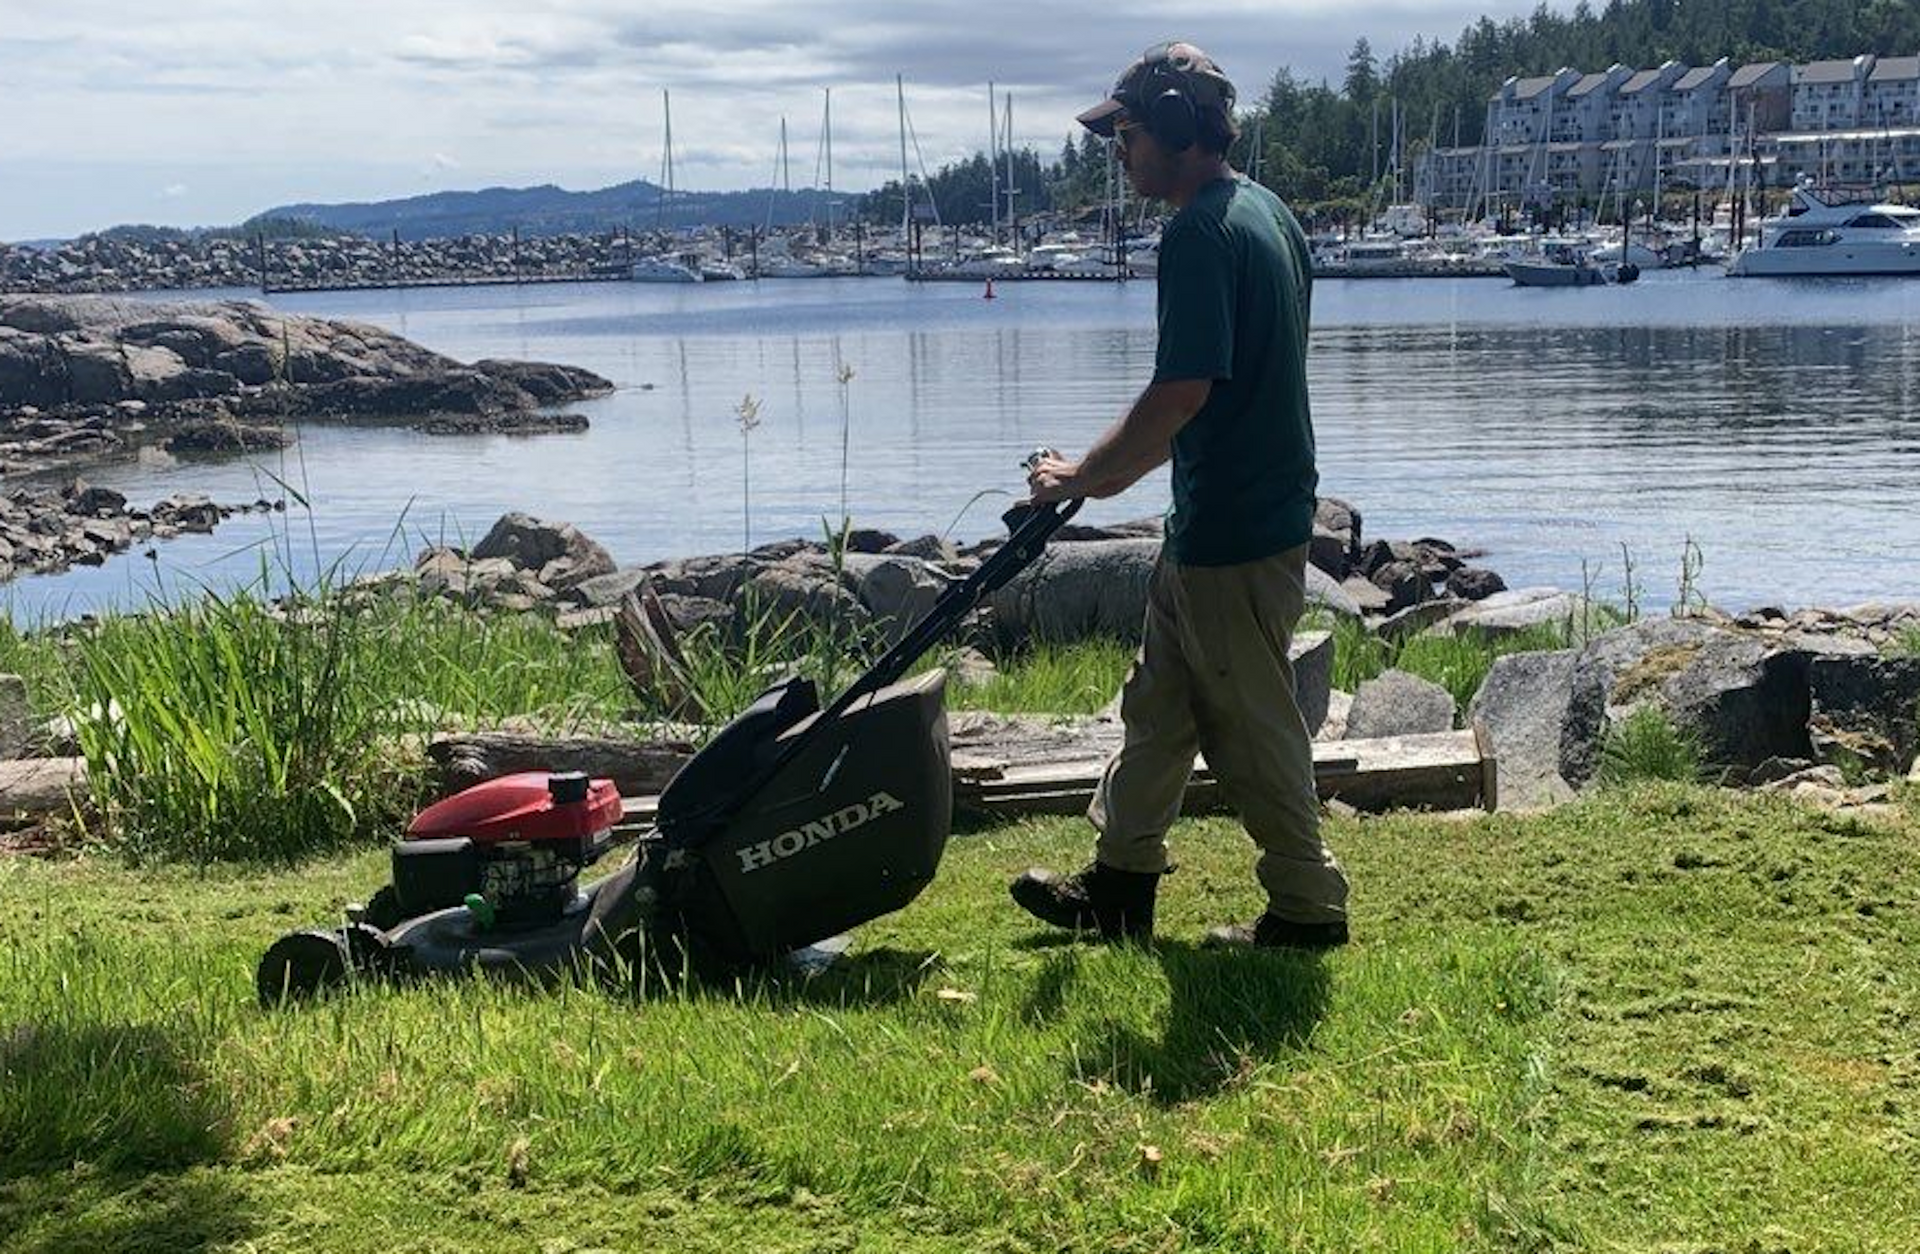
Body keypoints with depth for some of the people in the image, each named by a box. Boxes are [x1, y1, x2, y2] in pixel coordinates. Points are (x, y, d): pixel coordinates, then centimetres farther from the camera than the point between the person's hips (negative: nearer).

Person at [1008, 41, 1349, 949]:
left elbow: (1181, 393, -26)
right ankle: (1118, 887, 28)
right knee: (1158, 702, 18)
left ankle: (1308, 907, 15)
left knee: (1250, 724, 2)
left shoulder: (1200, 235, -20)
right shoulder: (1268, 211, 12)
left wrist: (1080, 479, -14)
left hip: (1234, 532, -10)